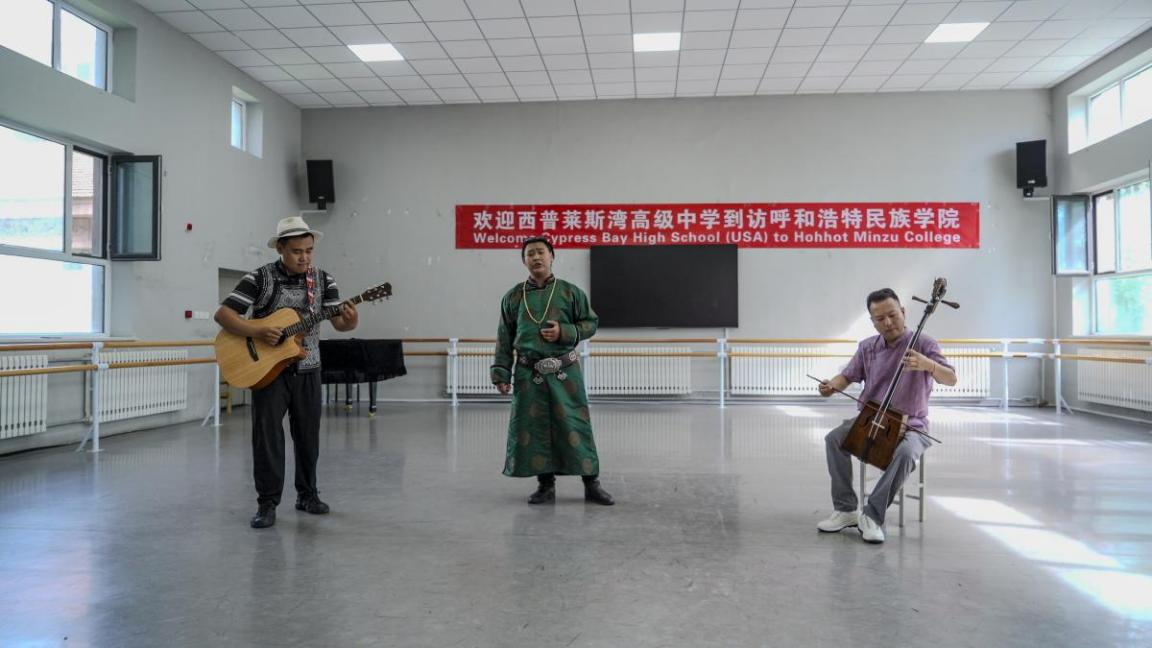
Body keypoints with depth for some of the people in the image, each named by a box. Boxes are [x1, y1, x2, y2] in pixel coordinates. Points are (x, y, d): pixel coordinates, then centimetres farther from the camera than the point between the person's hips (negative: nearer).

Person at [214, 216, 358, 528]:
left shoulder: (323, 280, 0)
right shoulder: (260, 277, -8)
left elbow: (338, 322, -4)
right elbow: (222, 314, -11)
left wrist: (350, 322, -28)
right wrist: (256, 331, -26)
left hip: (307, 371, 3)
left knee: (308, 436, 11)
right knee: (267, 435, -4)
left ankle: (307, 494, 26)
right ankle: (267, 503, 7)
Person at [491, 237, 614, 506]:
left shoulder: (570, 292, 2)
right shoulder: (513, 297, 6)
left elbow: (591, 323, 7)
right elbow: (504, 339, 9)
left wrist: (565, 332, -10)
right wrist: (501, 373, 3)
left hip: (565, 372, -1)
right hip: (528, 374, 2)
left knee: (575, 425, 0)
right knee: (532, 428, 4)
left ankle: (591, 483, 10)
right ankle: (546, 484, 19)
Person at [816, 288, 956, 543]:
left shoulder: (922, 343, -7)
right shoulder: (867, 347, 6)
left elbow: (951, 379, -17)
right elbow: (847, 376, 10)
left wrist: (927, 364, -40)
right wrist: (832, 386, -15)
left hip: (910, 426, -4)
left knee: (906, 452, -37)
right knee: (834, 438, -24)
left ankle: (873, 515, -23)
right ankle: (846, 509, -12)